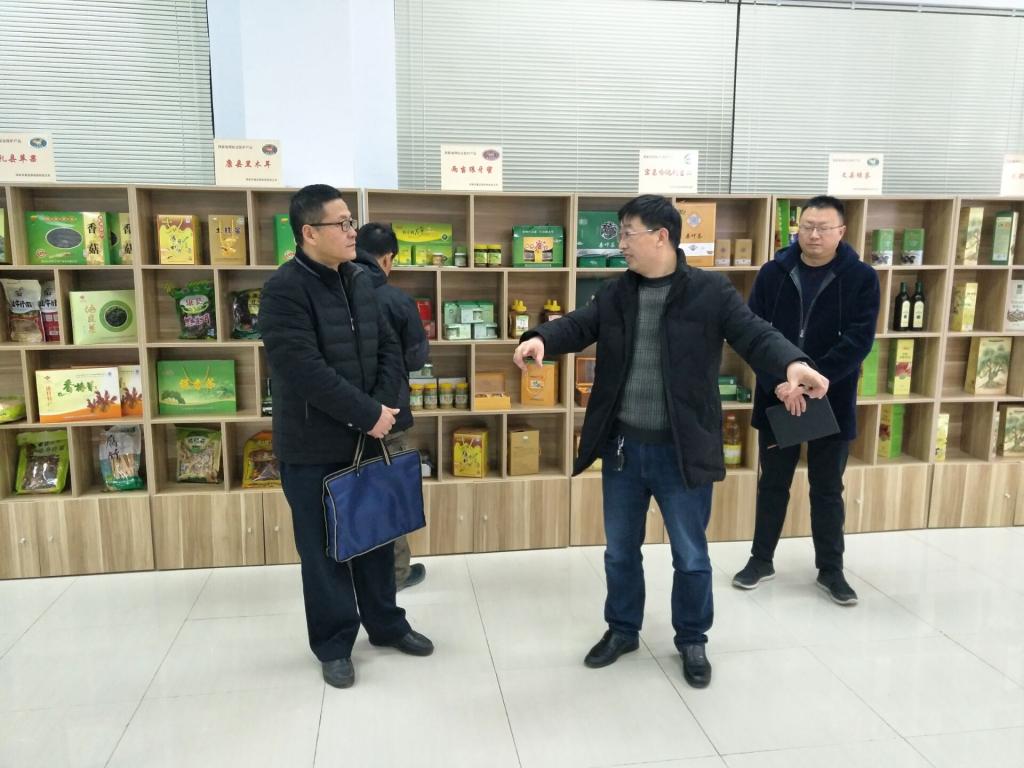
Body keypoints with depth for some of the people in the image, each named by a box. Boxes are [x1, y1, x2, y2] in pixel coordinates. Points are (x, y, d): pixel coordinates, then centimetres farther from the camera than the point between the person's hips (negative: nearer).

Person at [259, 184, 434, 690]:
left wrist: (382, 407, -8)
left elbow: (388, 349, 8)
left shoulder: (360, 281, 6)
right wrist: (368, 414, -20)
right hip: (313, 446, -6)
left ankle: (386, 623, 37)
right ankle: (333, 645, 26)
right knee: (324, 549, 8)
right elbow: (306, 371, -25)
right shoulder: (284, 291, -17)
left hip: (366, 437, 7)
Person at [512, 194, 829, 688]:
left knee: (690, 557, 12)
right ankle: (622, 630, 40)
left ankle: (692, 642, 35)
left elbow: (754, 335, -15)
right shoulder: (615, 294, 6)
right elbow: (578, 326, -1)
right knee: (620, 551, 18)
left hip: (681, 452, -4)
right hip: (622, 447, 4)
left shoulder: (710, 291, -8)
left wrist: (792, 363, -35)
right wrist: (540, 338, -23)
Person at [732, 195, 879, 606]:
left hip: (831, 403, -1)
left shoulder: (861, 278, -6)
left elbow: (857, 341, -14)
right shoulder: (773, 274, -2)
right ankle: (761, 559, 30)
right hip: (776, 398, 1)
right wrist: (777, 383, -20)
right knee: (772, 484, 14)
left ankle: (830, 569, 28)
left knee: (827, 490, 12)